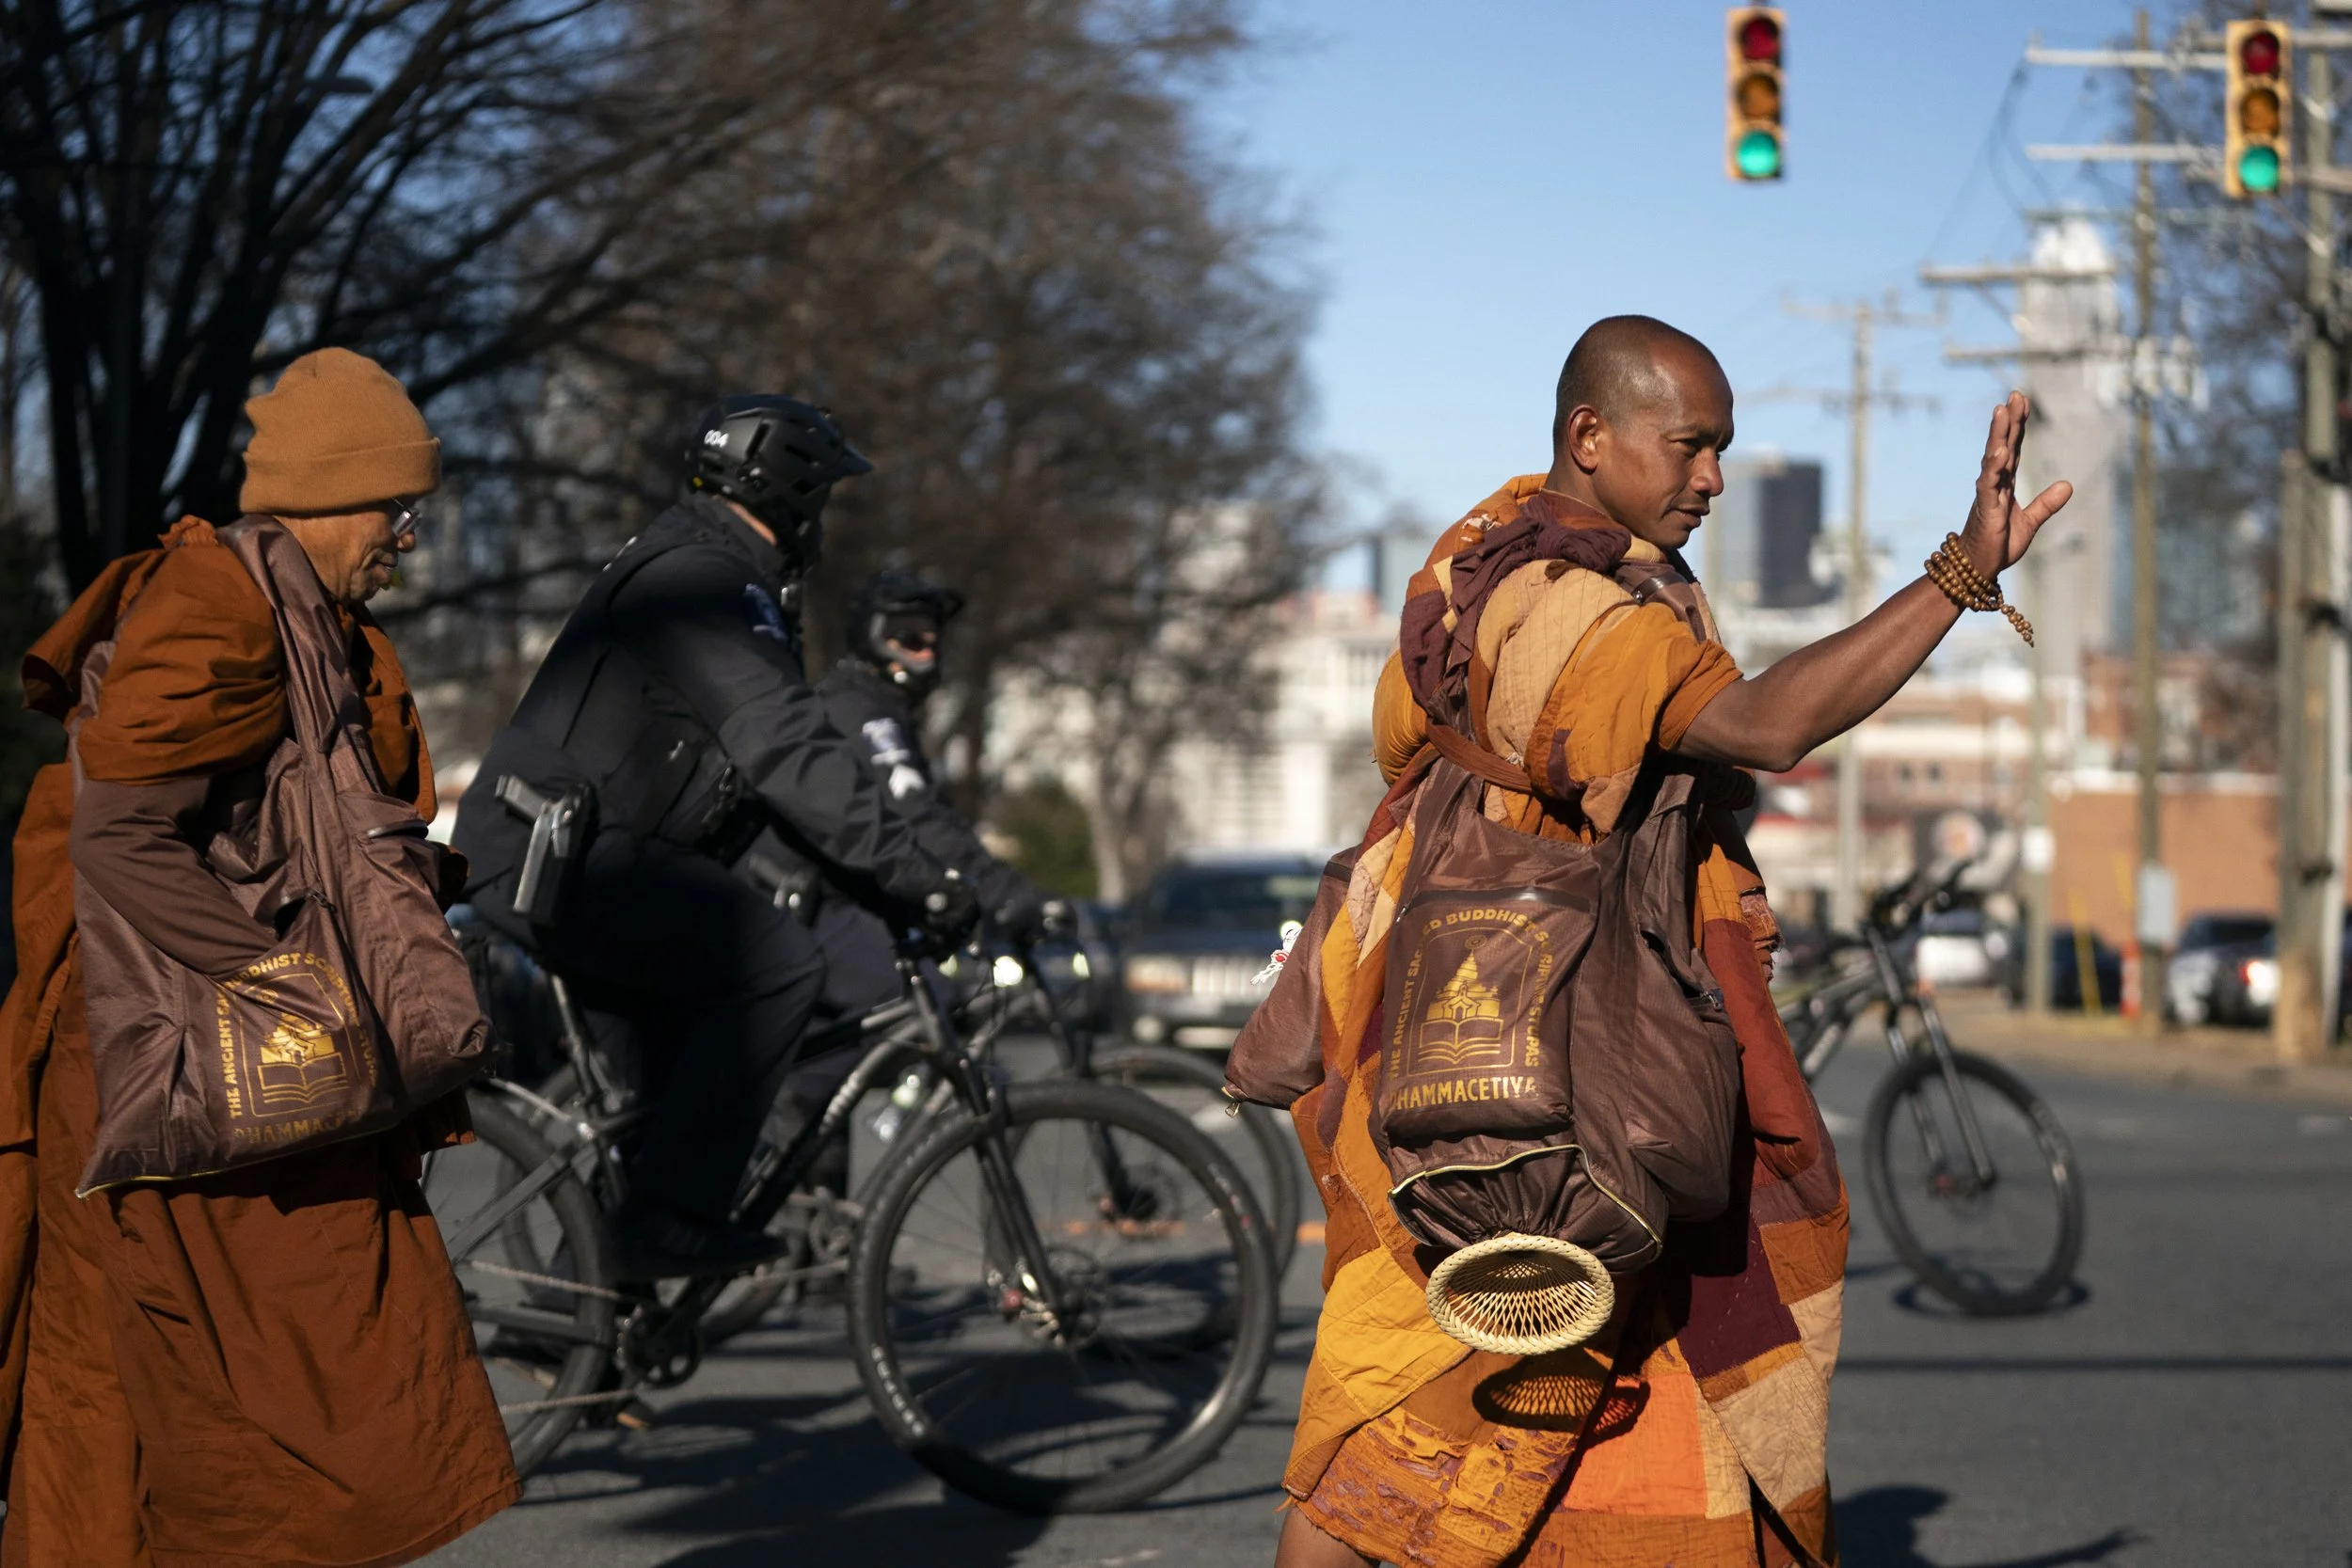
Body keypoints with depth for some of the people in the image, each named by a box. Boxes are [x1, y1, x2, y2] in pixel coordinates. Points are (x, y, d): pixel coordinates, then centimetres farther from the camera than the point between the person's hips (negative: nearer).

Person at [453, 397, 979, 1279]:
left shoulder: (721, 583, 20)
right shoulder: (704, 582, -15)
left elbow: (787, 764, 21)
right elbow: (793, 756, -25)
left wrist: (896, 893, 15)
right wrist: (919, 879, -26)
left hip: (539, 858, 11)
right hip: (554, 859, -11)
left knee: (672, 1074, 19)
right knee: (779, 965, -20)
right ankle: (672, 1217, -19)